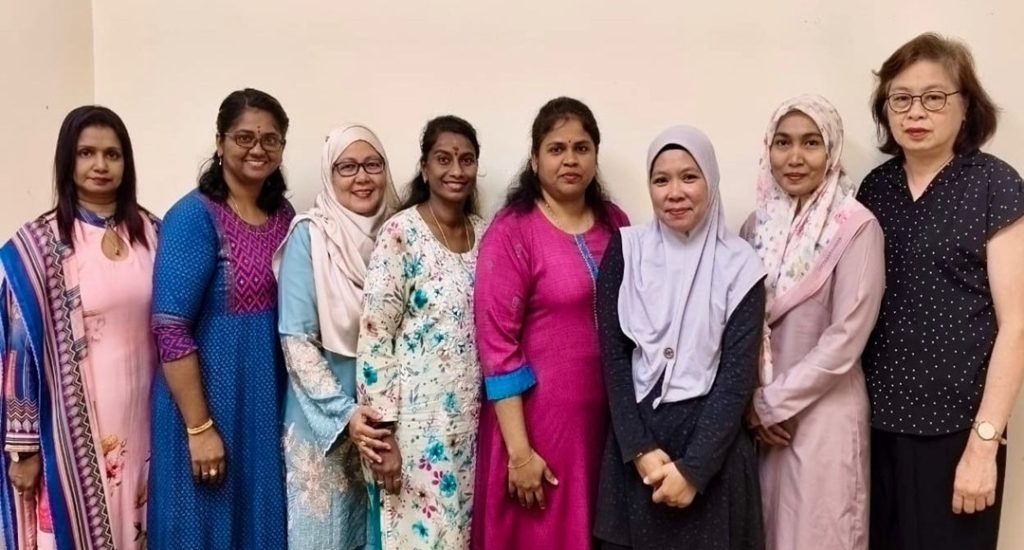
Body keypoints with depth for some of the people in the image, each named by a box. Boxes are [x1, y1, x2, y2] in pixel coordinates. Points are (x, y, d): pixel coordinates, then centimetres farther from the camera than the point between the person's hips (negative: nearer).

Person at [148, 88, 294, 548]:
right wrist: (200, 427, -18)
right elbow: (171, 330, -18)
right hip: (209, 402, -6)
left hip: (268, 404, 6)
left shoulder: (284, 215, 5)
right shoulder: (194, 217, -14)